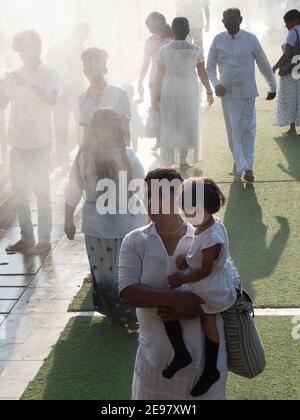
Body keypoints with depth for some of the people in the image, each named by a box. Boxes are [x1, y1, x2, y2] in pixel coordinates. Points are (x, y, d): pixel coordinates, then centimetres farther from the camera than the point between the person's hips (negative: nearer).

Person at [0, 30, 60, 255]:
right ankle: (26, 238, 17)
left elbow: (52, 99, -19)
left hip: (40, 142, -5)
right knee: (19, 191, 8)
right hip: (18, 142, 5)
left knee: (42, 190, -2)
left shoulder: (49, 75, -2)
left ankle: (45, 239, 4)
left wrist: (27, 84, -25)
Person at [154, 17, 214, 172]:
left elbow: (160, 74, -8)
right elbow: (203, 74, -7)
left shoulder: (165, 50, -15)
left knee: (169, 126, 16)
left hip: (169, 91, 0)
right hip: (189, 92, 0)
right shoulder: (196, 50, -15)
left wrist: (156, 94, 5)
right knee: (187, 126, 17)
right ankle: (183, 161, 23)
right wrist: (209, 91, 8)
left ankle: (168, 162, 19)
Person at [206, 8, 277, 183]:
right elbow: (211, 67, 2)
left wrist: (272, 87, 10)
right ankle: (239, 163, 19)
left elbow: (264, 65, 3)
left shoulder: (250, 39, -5)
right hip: (227, 93, 2)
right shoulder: (218, 40, -1)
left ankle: (248, 167, 0)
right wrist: (216, 84, -16)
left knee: (247, 128, -3)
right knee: (233, 129, 8)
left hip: (247, 92, -2)